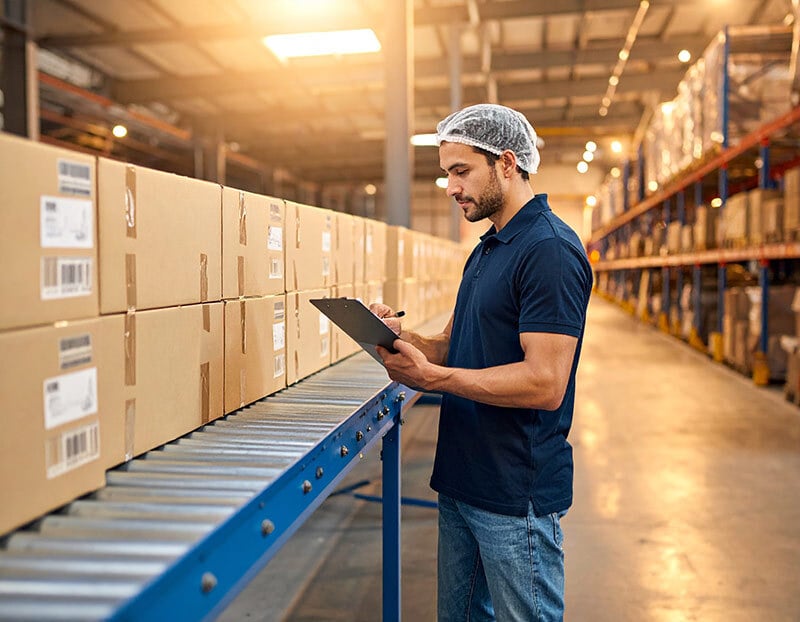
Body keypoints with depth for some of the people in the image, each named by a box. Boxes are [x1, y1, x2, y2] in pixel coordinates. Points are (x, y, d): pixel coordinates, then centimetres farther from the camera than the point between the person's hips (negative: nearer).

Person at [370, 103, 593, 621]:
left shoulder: (550, 248, -18)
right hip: (463, 481, 9)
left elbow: (544, 382, -25)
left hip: (518, 496, -9)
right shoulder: (487, 249, 14)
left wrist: (433, 376, -24)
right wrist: (402, 336, -4)